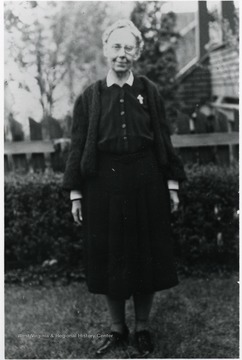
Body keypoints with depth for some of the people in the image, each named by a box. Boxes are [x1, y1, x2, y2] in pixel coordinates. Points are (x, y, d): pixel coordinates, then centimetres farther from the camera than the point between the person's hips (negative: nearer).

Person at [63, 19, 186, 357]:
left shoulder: (149, 92, 3)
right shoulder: (89, 97, 3)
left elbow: (164, 140, 5)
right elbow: (78, 146, 3)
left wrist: (172, 184, 1)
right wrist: (75, 193, 0)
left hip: (145, 184, 0)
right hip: (103, 185, 0)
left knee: (146, 256, 7)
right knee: (108, 259, 7)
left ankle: (142, 328, 25)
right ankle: (117, 328, 25)